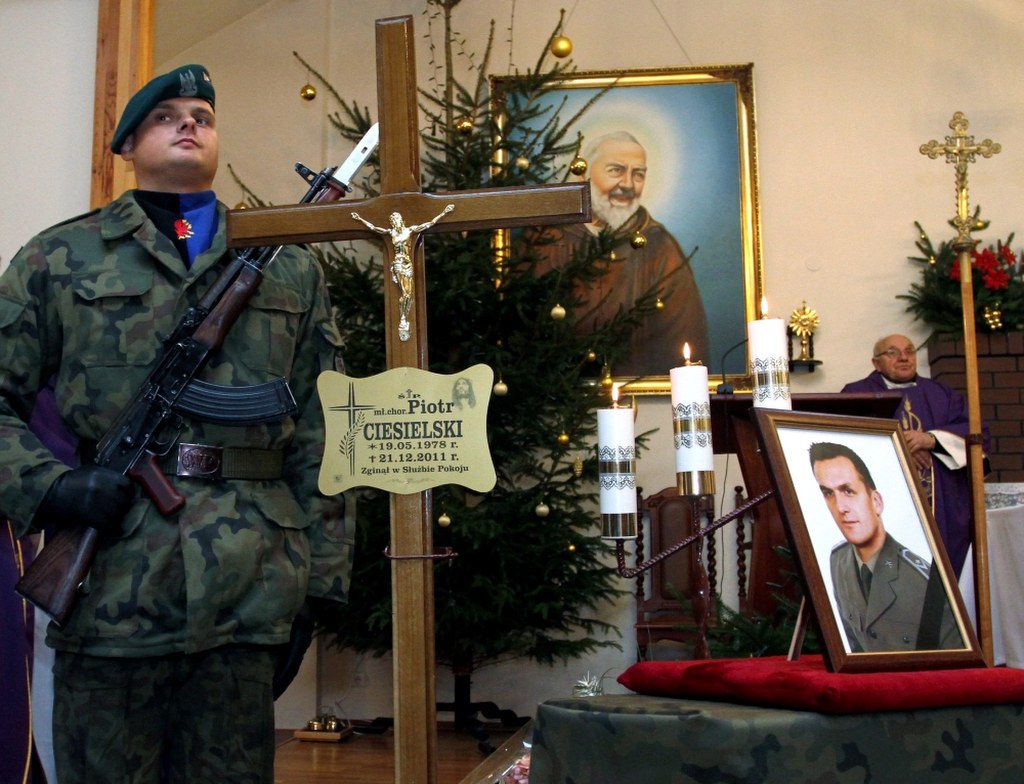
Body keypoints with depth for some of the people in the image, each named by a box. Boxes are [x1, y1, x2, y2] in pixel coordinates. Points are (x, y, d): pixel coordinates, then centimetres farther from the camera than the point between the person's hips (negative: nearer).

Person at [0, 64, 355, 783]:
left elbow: (318, 427, 12)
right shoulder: (59, 259, 10)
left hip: (249, 590, 2)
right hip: (112, 584, -1)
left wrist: (325, 568, 6)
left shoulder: (289, 267, 15)